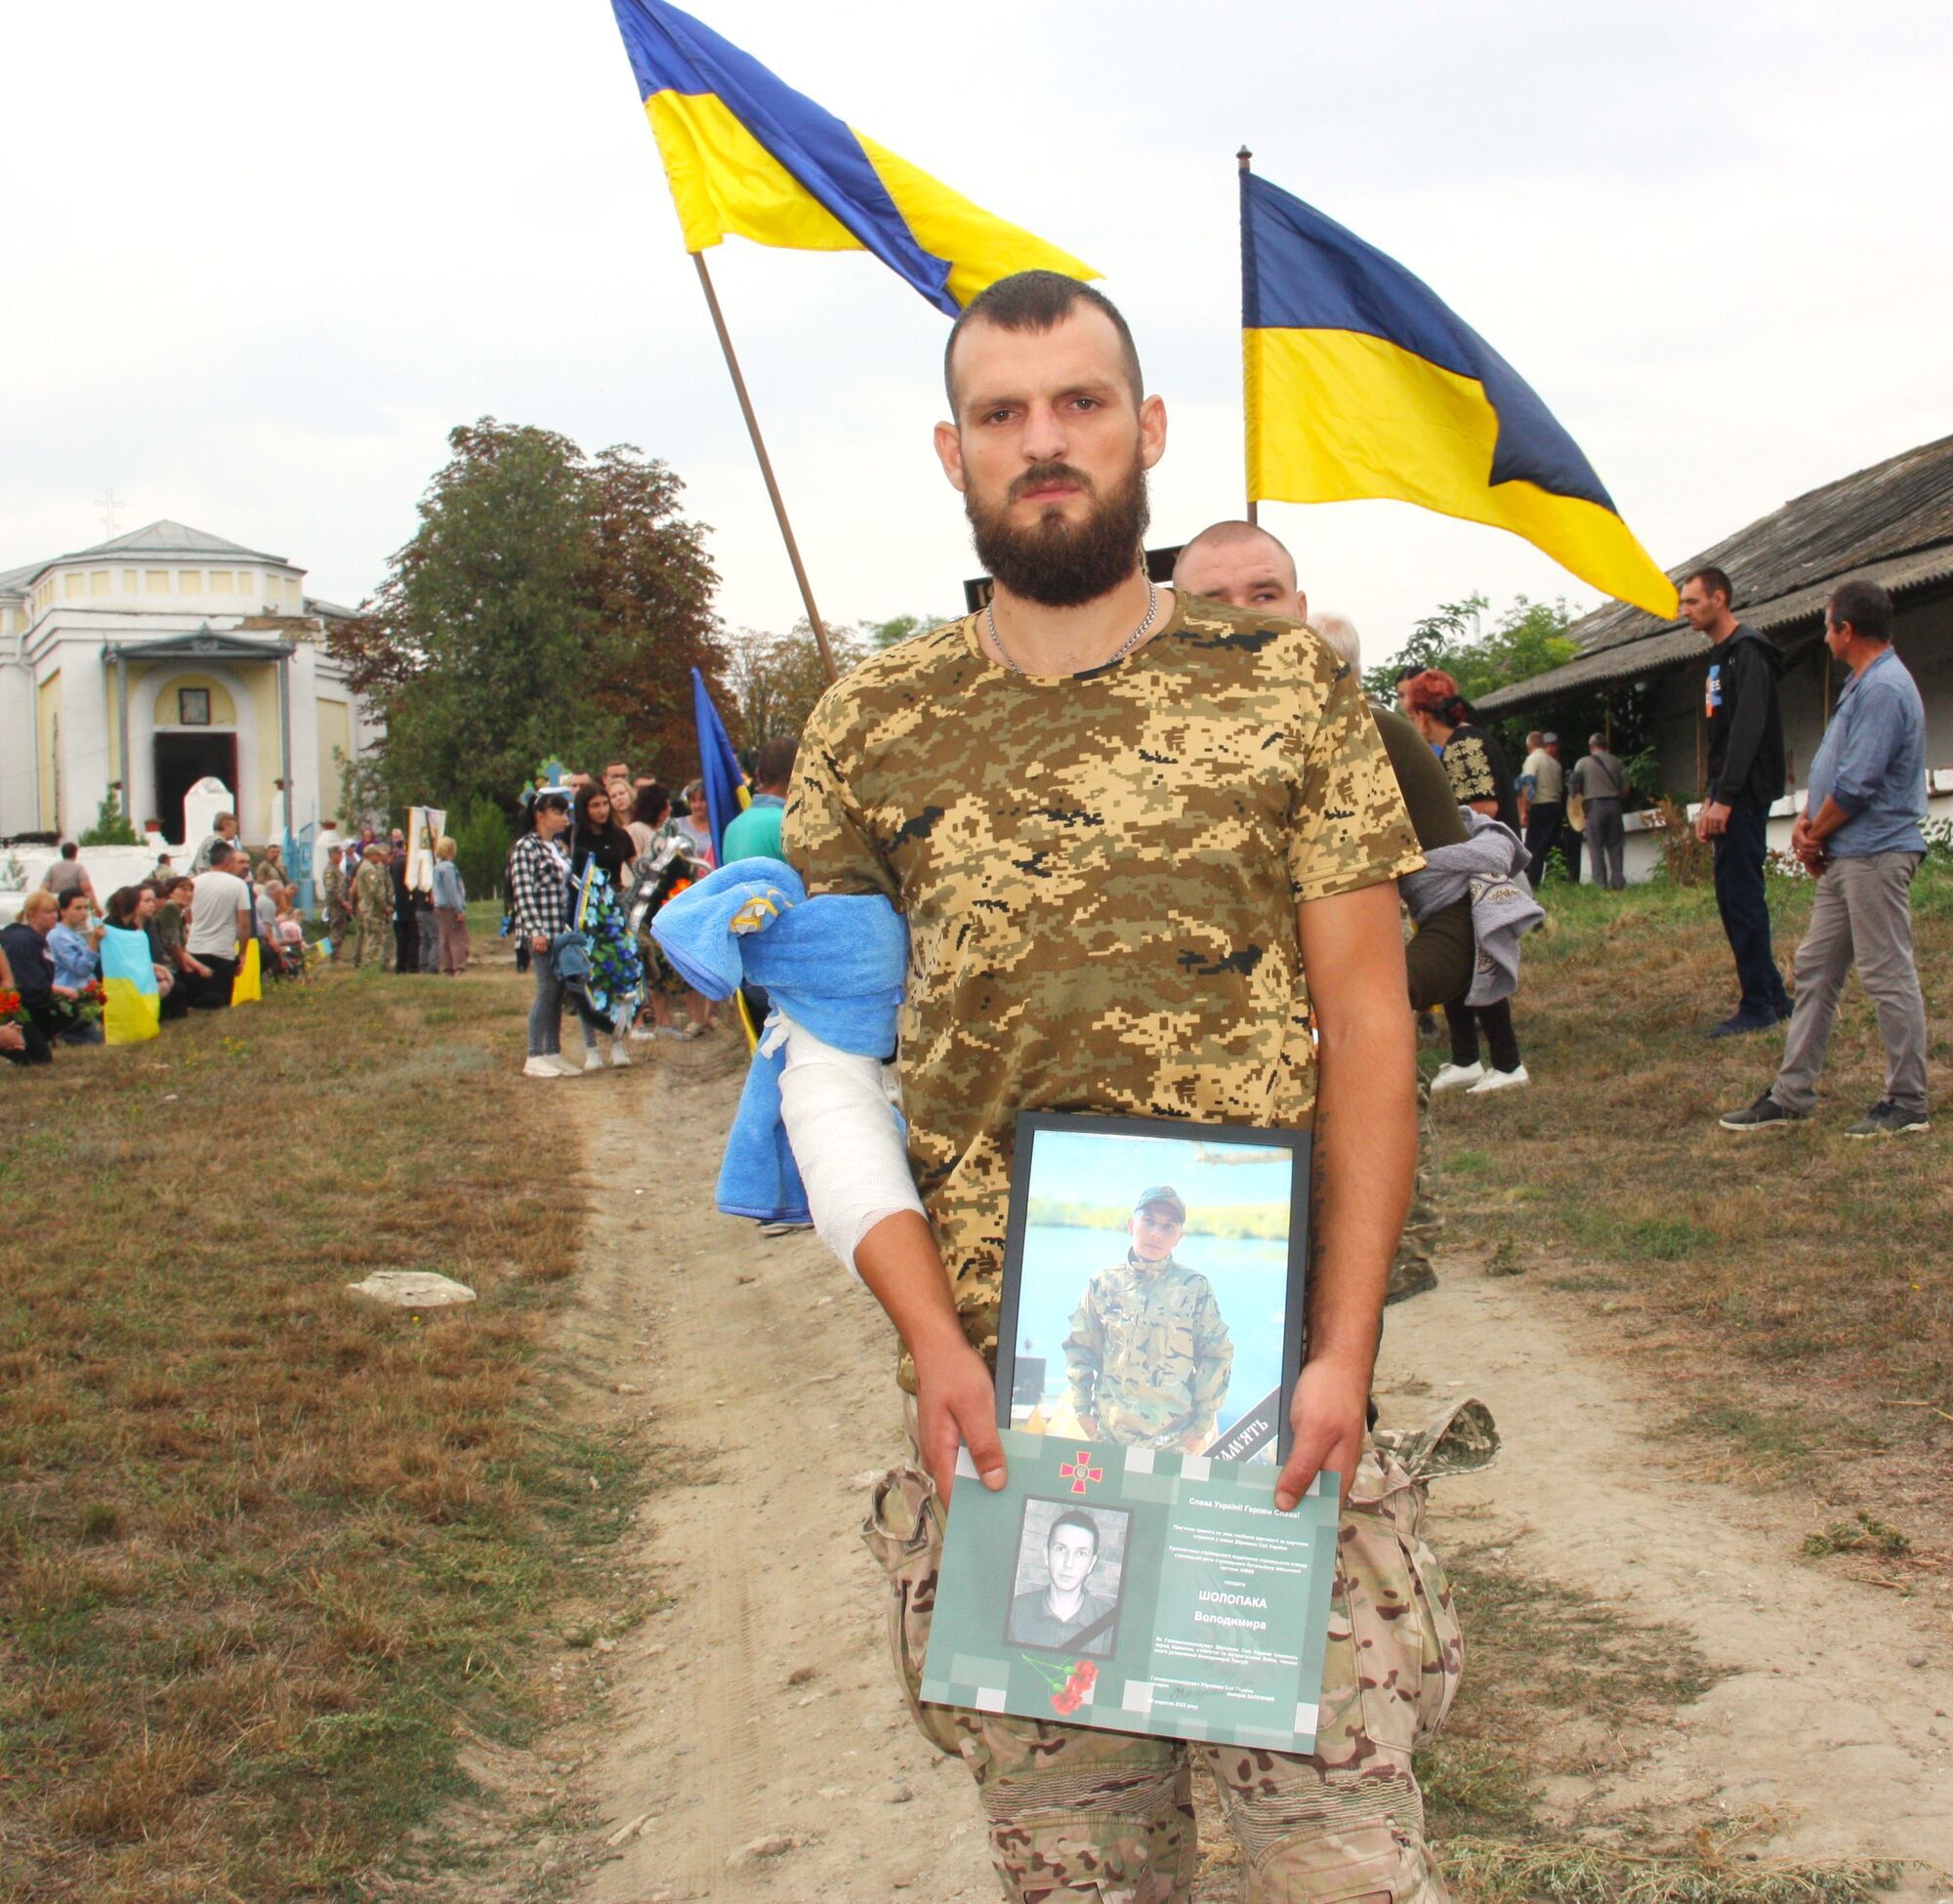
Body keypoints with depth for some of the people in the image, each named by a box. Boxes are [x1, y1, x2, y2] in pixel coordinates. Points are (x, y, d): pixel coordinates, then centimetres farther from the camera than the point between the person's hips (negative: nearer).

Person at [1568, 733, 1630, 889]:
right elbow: (1625, 789, 6)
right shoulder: (1616, 762, 7)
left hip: (1594, 805, -3)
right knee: (1615, 846, 8)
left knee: (1596, 847, 1)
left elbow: (1575, 788, -2)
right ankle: (1618, 882, 3)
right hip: (1613, 805, 3)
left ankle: (1600, 883, -4)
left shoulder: (1582, 763, 0)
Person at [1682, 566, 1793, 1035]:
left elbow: (1748, 729, -21)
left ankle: (1758, 1006, -7)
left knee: (1740, 895, -10)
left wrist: (1725, 798, -24)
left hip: (1745, 795, -10)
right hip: (1729, 797, 10)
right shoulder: (1722, 657, 19)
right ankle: (1773, 996, 16)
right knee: (1736, 897, 10)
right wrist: (1710, 800, 17)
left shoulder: (1748, 653, -12)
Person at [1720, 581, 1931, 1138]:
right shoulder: (1861, 685, 17)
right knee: (1815, 970, 11)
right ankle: (1792, 1094, 16)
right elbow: (1829, 766, 20)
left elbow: (1855, 785, -21)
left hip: (1875, 856, -11)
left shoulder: (1883, 689, -17)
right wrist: (1806, 821, 5)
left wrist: (1816, 836, -6)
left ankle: (1907, 1104, 2)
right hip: (1844, 857, 11)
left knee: (1889, 976, -5)